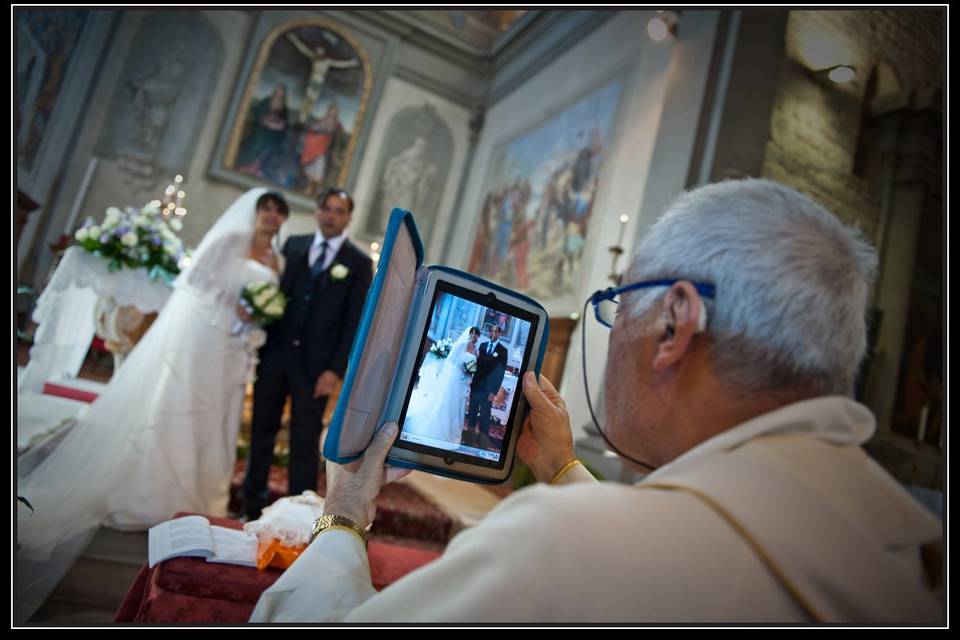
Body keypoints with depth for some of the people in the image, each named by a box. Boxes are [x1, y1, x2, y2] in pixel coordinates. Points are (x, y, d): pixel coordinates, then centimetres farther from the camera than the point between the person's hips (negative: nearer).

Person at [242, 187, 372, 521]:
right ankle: (252, 505, 28)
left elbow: (355, 322, -4)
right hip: (274, 352, 3)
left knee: (305, 441, 4)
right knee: (262, 432, 13)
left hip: (315, 363, -3)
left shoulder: (359, 263, -1)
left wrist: (336, 370, -10)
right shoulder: (293, 244, 9)